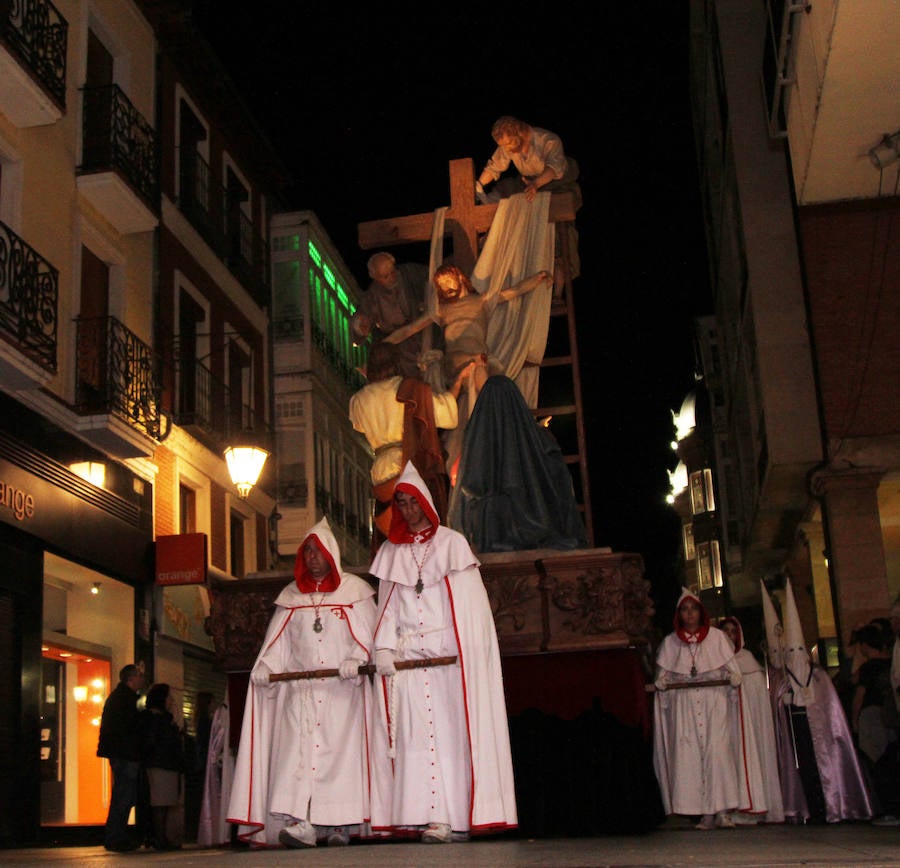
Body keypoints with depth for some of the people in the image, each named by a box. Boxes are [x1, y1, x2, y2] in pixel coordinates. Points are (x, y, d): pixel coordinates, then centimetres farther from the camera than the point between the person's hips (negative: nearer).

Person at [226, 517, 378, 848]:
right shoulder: (292, 596, 16)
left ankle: (340, 823, -5)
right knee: (298, 750, -10)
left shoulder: (354, 590, 7)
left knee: (341, 751, -7)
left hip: (343, 688, -2)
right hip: (300, 690, 2)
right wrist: (265, 666, -6)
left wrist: (355, 660, -17)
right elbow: (277, 641, 11)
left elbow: (368, 635, 0)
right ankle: (301, 823, -16)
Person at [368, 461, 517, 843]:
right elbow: (388, 607, 12)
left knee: (450, 732, -7)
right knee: (414, 736, -4)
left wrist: (467, 653, -12)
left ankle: (453, 817, -7)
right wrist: (384, 647, -3)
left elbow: (468, 604, -1)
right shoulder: (391, 552, 17)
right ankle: (427, 817, -4)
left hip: (448, 657, -3)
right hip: (406, 659, 3)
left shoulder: (452, 543, 6)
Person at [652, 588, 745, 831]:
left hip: (714, 703, -1)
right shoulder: (670, 642, 13)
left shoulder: (717, 637, 10)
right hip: (684, 706, 1)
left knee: (717, 750, -14)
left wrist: (733, 678, -6)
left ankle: (722, 810, -11)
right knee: (689, 754, -8)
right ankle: (705, 813, -5)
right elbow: (663, 676, 15)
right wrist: (661, 683, -3)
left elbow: (733, 670, 11)